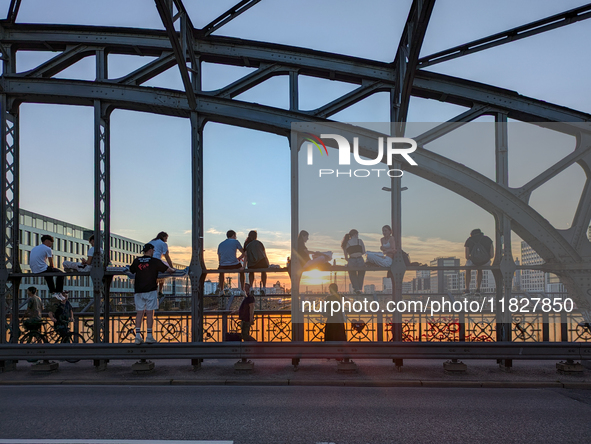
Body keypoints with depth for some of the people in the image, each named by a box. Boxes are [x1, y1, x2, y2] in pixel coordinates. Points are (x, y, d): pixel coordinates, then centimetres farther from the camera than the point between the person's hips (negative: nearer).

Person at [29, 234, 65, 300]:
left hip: (34, 271, 8)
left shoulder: (34, 248, 19)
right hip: (42, 269, -8)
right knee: (60, 273, 7)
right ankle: (58, 292, 5)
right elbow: (51, 264, -3)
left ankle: (53, 292, 36)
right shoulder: (47, 249, -4)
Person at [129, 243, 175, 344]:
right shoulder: (155, 261, -3)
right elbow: (168, 269, 3)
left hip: (138, 291, 3)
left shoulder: (137, 261, 7)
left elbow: (131, 270, 24)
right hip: (151, 290, -3)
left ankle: (138, 335, 0)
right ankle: (149, 336, -1)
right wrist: (173, 271, 25)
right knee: (149, 313, -1)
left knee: (139, 313, 5)